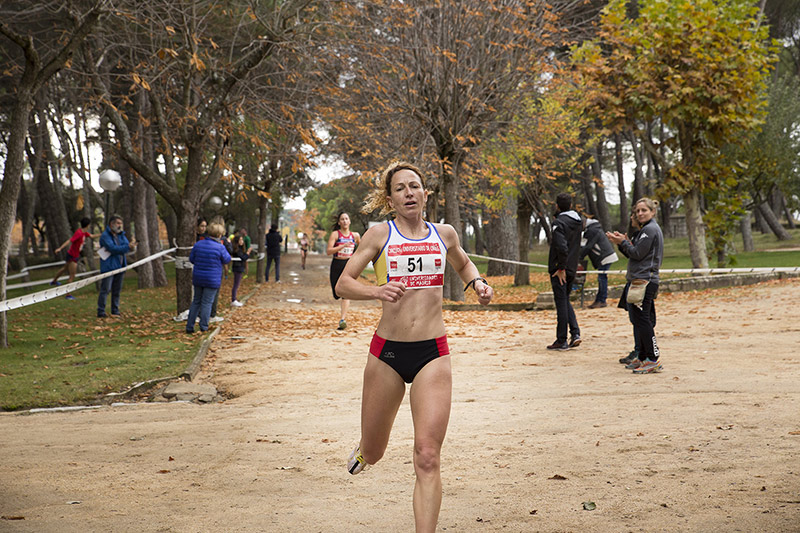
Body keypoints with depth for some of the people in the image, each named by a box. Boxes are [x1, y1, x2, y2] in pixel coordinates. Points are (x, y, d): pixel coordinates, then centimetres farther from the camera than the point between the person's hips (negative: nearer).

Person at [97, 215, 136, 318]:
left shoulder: (121, 235, 16)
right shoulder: (105, 236, -9)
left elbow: (126, 245, 5)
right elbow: (113, 248, -21)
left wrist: (131, 245, -20)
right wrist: (128, 247, -25)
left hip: (120, 266, 7)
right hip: (108, 267, -7)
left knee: (117, 290, 10)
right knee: (105, 290, -8)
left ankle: (115, 311, 17)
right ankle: (101, 312, -5)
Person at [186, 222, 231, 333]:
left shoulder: (198, 244, -1)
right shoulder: (220, 247, -15)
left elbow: (191, 259, 6)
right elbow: (227, 260, 0)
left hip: (198, 278, 4)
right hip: (212, 280, -4)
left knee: (196, 302, 15)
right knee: (207, 303, 4)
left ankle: (189, 327, 14)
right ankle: (203, 328, 5)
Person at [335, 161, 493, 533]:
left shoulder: (444, 234, 9)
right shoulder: (380, 234, 1)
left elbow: (463, 264, 30)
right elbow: (342, 285, -2)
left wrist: (476, 283, 9)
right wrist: (376, 291, -21)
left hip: (433, 353, 1)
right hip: (387, 352, 0)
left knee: (427, 457, -13)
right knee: (373, 451, 15)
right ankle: (363, 450, 52)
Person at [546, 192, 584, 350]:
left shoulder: (559, 222, -16)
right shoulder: (578, 221, 9)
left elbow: (562, 247, -24)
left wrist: (561, 268, -18)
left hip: (560, 270, -7)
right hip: (572, 269, 8)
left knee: (561, 303, -2)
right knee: (565, 301, 19)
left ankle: (562, 341, 3)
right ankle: (575, 333, 8)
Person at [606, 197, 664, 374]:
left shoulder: (650, 229, -11)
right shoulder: (646, 229, 21)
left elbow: (637, 254, -14)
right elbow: (634, 254, 20)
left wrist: (623, 242, -3)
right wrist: (623, 242, 8)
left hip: (644, 281, -11)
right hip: (640, 281, 11)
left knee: (642, 320, -11)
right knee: (639, 320, 13)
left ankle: (654, 360, -11)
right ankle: (643, 358, 19)